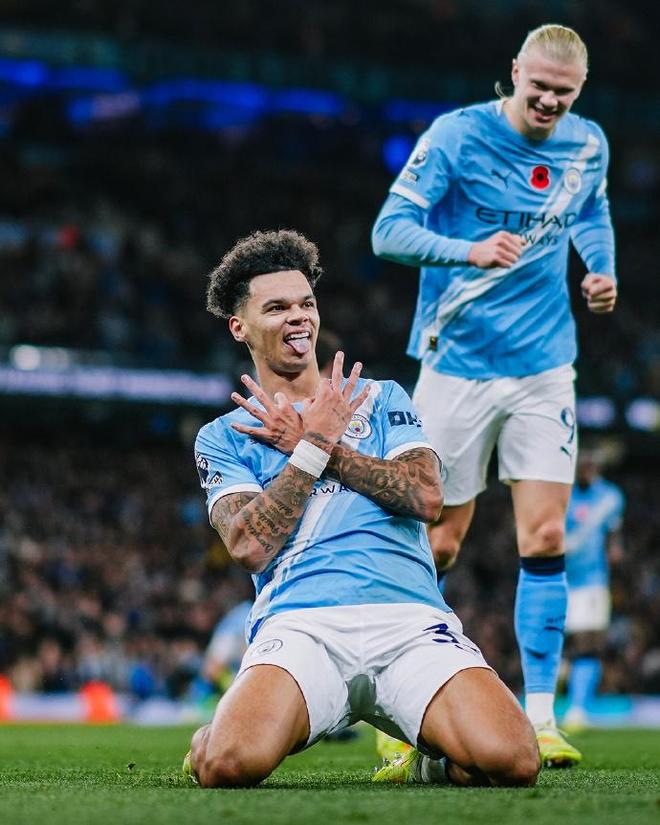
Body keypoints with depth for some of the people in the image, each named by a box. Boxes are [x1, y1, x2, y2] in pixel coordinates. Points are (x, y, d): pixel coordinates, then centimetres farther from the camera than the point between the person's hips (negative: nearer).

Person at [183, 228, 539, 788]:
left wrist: (305, 442, 6)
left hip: (410, 617, 1)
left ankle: (429, 761, 12)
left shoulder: (381, 399, 23)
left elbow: (428, 497, 3)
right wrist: (316, 443, 1)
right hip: (297, 622, -1)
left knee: (510, 762, -26)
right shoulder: (223, 437, 19)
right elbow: (250, 547, 0)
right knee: (228, 765, -33)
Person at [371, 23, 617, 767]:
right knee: (437, 544, 1)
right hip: (458, 365, -3)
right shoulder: (457, 136, -11)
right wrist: (470, 250, -30)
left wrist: (602, 272, 4)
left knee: (545, 539, -4)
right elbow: (389, 232, -14)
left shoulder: (589, 146, 4)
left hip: (544, 369, 4)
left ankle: (538, 714, 3)